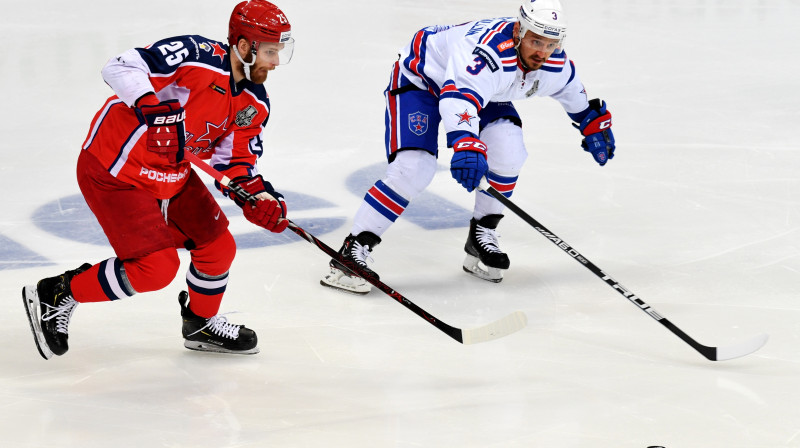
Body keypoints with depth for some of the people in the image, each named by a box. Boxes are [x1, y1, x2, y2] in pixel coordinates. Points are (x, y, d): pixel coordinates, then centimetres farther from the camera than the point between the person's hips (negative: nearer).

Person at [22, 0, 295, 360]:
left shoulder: (255, 105, 0)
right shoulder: (197, 58, -26)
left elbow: (235, 159, 6)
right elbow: (121, 68, -32)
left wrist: (258, 196, -12)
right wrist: (150, 106, -47)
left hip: (172, 176, 9)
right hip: (114, 172, -9)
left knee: (218, 248, 10)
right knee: (157, 268, -14)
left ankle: (202, 324, 38)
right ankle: (56, 296, 2)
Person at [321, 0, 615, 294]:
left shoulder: (555, 65, -17)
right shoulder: (490, 52, -41)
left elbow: (573, 92, 9)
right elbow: (457, 97, -58)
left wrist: (594, 124, 21)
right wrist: (467, 144, -73)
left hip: (482, 91, 7)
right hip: (419, 78, -7)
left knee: (508, 150, -15)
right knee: (414, 167, -23)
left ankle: (482, 237, 4)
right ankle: (353, 250, -18)